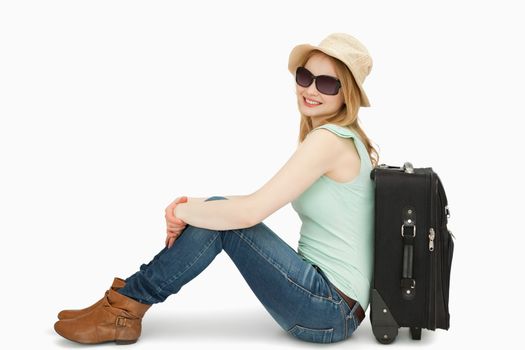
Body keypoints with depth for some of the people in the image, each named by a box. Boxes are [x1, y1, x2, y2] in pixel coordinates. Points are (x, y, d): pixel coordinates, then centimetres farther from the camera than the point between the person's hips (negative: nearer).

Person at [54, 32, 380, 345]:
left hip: (333, 311, -9)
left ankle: (126, 305, -2)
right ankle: (124, 310, 6)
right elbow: (261, 204, 14)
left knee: (224, 218, -12)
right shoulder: (339, 137, 14)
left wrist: (183, 211, -7)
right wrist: (193, 206, 2)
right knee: (216, 212, 3)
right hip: (327, 300, 9)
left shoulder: (328, 139, -17)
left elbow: (250, 211, -23)